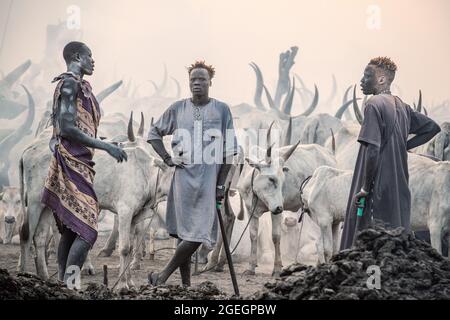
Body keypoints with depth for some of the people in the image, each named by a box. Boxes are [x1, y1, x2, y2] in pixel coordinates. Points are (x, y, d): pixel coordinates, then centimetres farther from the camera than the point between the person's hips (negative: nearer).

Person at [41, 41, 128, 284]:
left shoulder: (74, 85, 20)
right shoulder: (71, 83, -10)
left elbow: (59, 129, 22)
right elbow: (67, 128, -19)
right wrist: (107, 147, -18)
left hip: (76, 163, 10)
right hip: (74, 164, -10)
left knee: (70, 231, 10)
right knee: (87, 230, -14)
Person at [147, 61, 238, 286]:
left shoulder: (221, 110, 2)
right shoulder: (177, 109, 7)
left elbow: (229, 150, 2)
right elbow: (154, 133, 18)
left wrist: (221, 184, -2)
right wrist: (167, 158, 4)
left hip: (209, 180, -1)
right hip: (184, 177, 1)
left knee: (198, 233, -7)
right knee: (184, 232, 2)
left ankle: (164, 275, 4)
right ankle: (186, 284, 10)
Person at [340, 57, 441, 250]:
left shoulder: (374, 104, -12)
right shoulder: (401, 106, 12)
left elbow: (372, 150, -20)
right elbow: (432, 127, 23)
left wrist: (365, 187, -14)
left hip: (378, 189, -8)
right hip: (400, 189, 8)